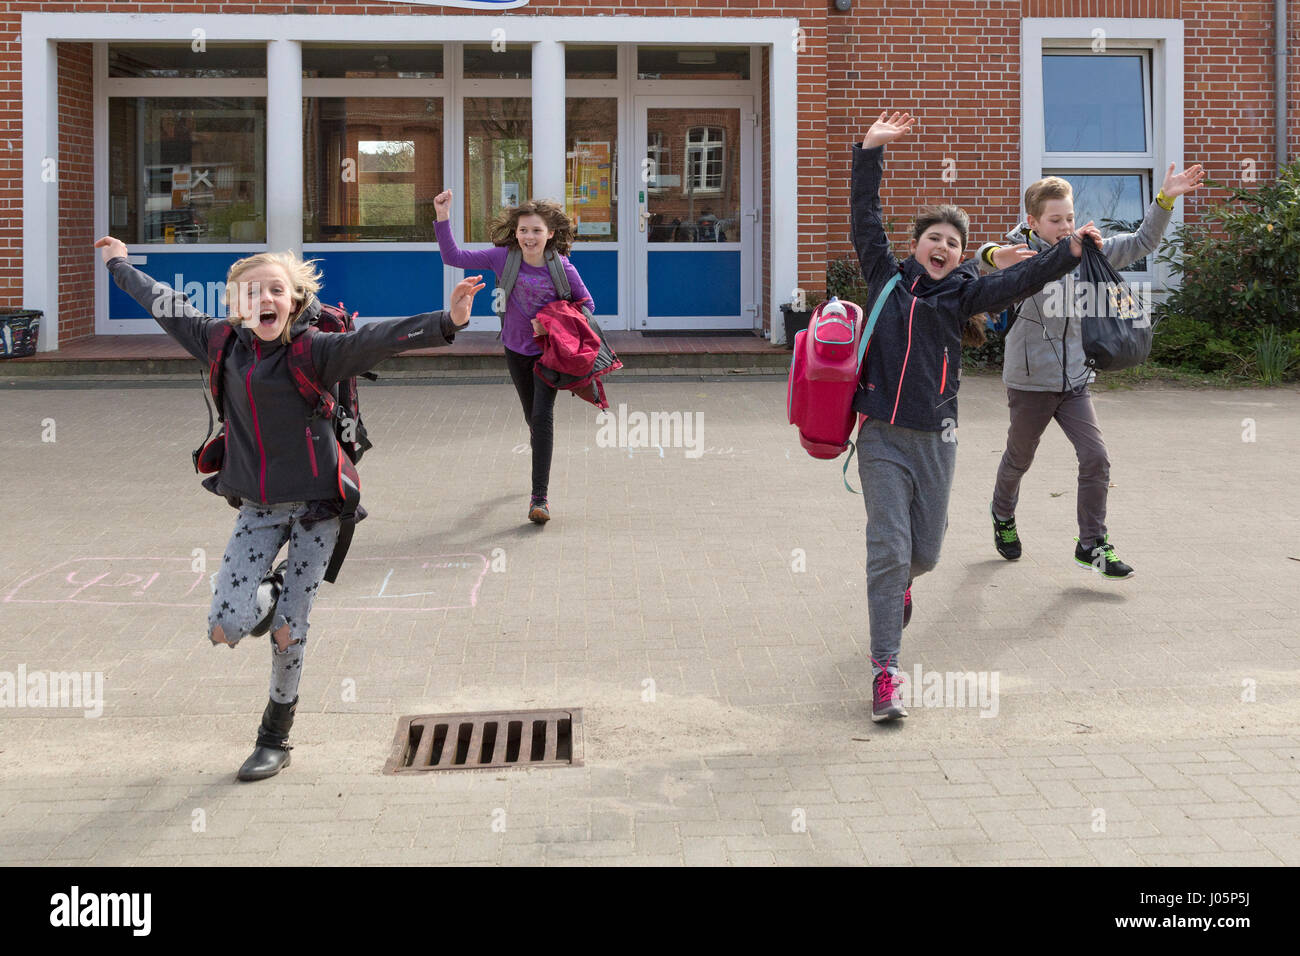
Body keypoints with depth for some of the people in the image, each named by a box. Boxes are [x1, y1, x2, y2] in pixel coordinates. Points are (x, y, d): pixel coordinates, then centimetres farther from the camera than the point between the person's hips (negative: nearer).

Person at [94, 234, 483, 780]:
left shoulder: (313, 350, -12)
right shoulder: (224, 345, 2)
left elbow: (377, 340, -27)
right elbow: (165, 305, 18)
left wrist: (445, 322, -42)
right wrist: (119, 264, 31)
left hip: (314, 507, -3)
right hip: (256, 509, 4)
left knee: (287, 633, 0)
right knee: (225, 628, -9)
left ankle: (275, 741, 21)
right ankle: (269, 593, 27)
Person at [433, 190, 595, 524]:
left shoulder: (562, 267, -18)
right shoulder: (503, 257, -13)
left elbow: (587, 304, -5)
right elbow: (454, 257, -13)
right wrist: (443, 218, -23)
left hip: (548, 350, -3)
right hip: (516, 349, 3)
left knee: (542, 416, -15)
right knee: (532, 417, 17)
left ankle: (540, 497, -14)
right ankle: (542, 469, 47)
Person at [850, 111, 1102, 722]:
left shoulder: (962, 293, 7)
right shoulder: (886, 277, 7)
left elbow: (1019, 281, -5)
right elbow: (865, 220, 6)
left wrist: (1071, 252, -17)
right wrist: (871, 151, 2)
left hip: (935, 440, 2)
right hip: (883, 437, -2)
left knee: (924, 553, 10)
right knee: (888, 550, -9)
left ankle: (899, 582, 49)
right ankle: (884, 673, -6)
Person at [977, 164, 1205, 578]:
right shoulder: (1023, 256, -15)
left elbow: (1141, 243, 7)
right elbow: (985, 257, -36)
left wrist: (1165, 199, -7)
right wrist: (996, 256, -60)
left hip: (1075, 381, 4)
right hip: (1030, 381, -4)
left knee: (1096, 459, -7)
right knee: (1018, 459, 16)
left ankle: (1091, 545, 4)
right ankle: (1003, 516, 46)